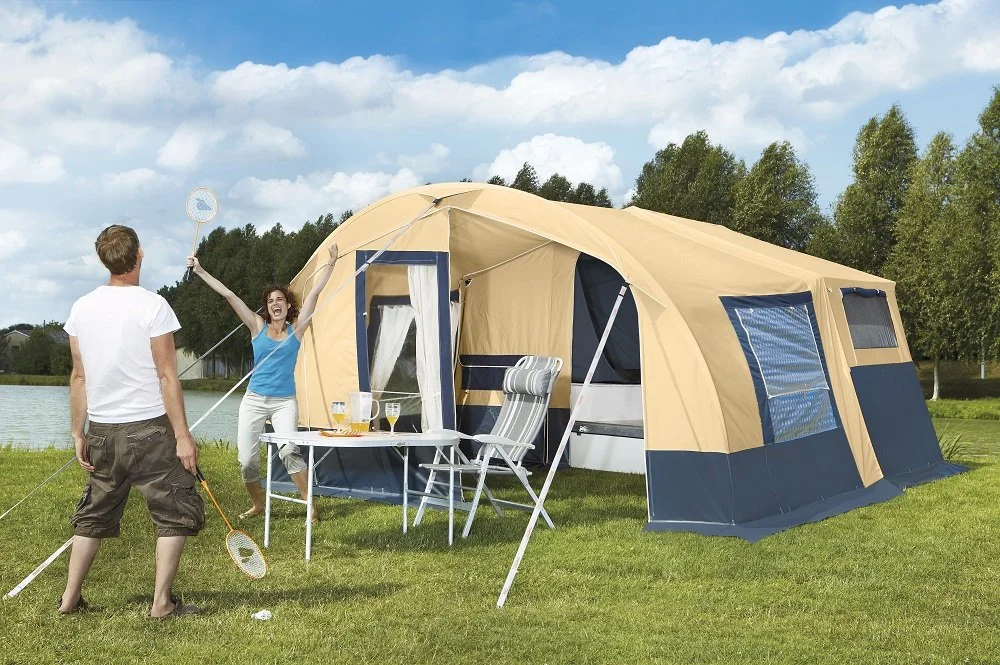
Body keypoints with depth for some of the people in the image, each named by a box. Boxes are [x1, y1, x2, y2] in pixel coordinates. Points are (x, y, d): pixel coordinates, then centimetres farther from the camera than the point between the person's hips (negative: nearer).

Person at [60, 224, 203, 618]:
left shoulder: (82, 308, 3)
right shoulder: (152, 306, -12)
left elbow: (79, 376, 7)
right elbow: (167, 377, -13)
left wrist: (77, 432, 13)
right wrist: (182, 435, -10)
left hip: (101, 432, 6)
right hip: (149, 429, -5)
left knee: (94, 514, 20)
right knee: (177, 513, 6)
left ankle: (70, 598, 24)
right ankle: (161, 603, 5)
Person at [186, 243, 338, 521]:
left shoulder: (296, 329, 5)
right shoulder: (257, 327, 6)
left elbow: (314, 291, 1)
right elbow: (228, 295, 0)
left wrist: (331, 262, -2)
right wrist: (200, 271, -2)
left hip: (284, 402, -2)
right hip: (254, 400, 2)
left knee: (289, 451, -23)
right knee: (247, 460, -1)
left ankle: (311, 506, -16)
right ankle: (257, 505, 24)